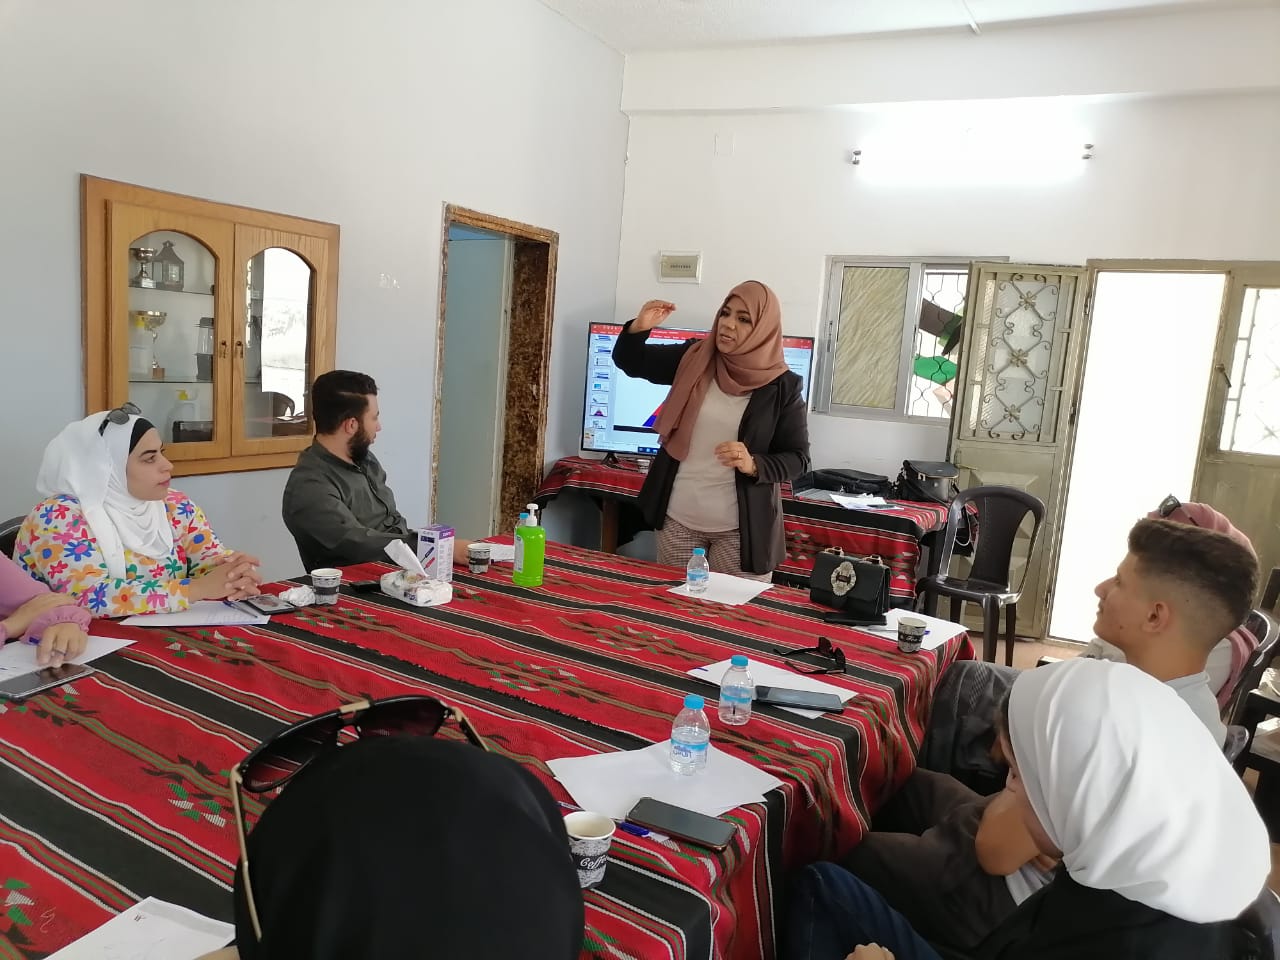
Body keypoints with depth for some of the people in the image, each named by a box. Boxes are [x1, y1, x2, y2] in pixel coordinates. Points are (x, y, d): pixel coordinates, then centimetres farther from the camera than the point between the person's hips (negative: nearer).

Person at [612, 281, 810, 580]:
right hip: (678, 517, 3)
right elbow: (629, 362, 8)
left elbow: (798, 458, -5)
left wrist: (754, 465, -24)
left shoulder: (782, 385, -8)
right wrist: (639, 327, -12)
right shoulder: (693, 359, 0)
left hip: (741, 527, -3)